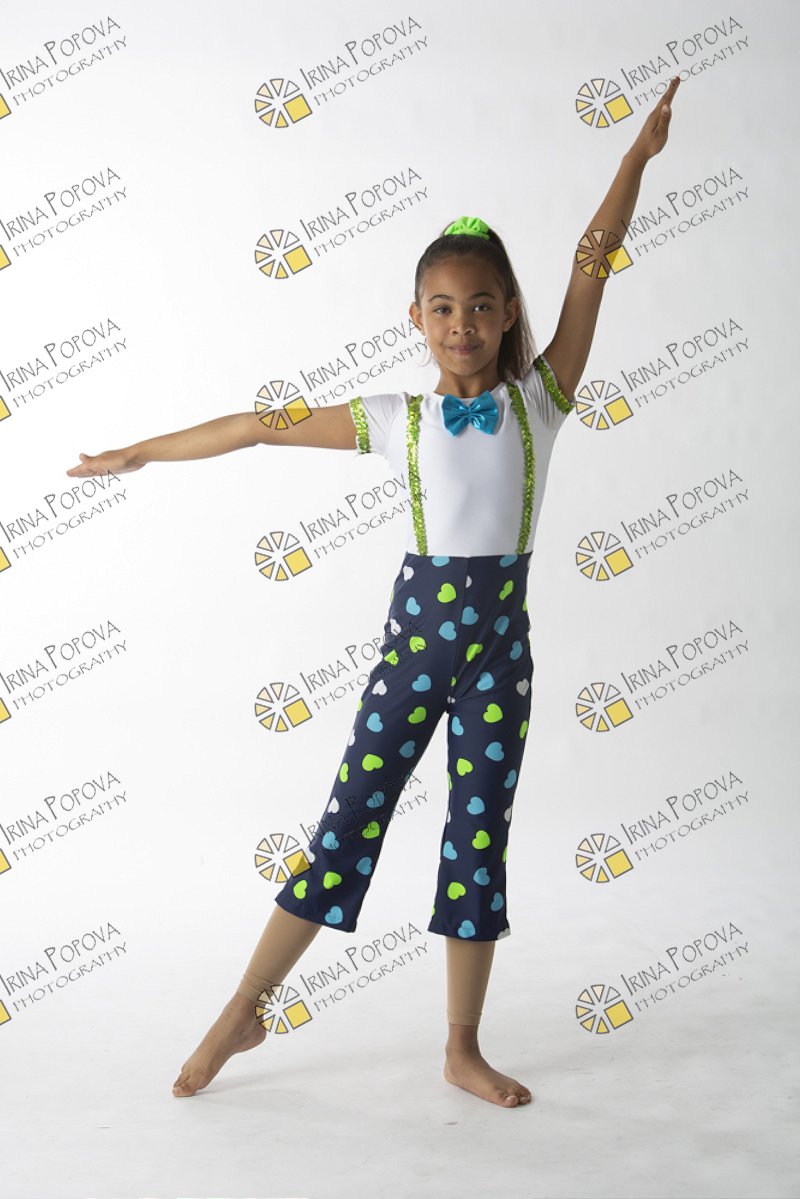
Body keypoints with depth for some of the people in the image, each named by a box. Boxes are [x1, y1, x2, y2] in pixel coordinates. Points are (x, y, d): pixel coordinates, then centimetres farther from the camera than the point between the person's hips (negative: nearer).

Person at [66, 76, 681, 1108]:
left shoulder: (538, 400, 3)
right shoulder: (400, 420, 2)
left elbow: (592, 265, -1)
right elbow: (264, 426, 5)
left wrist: (639, 155, -4)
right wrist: (143, 452, 9)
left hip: (500, 634, 1)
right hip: (417, 625, 0)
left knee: (482, 832, 6)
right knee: (350, 816, 3)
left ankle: (463, 1049, 19)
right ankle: (246, 1011, 17)